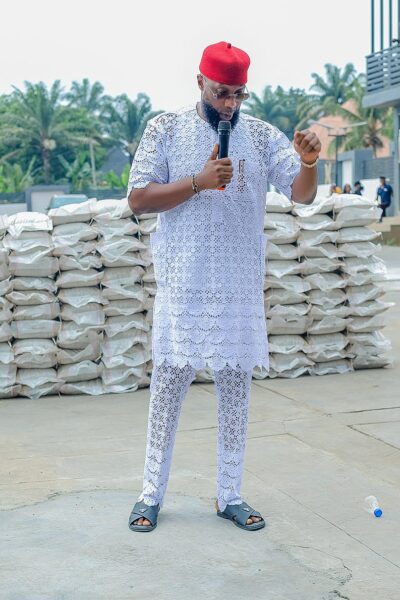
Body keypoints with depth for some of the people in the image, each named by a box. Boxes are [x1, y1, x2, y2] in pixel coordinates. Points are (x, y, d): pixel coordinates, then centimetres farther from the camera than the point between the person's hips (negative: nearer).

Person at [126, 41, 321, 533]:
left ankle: (229, 496, 21)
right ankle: (152, 494, 19)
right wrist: (198, 182, -18)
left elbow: (302, 195, -4)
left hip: (241, 288, 2)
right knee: (168, 387, 5)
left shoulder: (262, 135, 4)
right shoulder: (165, 129, -1)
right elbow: (138, 199, -6)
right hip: (182, 286, -2)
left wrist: (308, 163, -25)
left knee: (235, 391, 9)